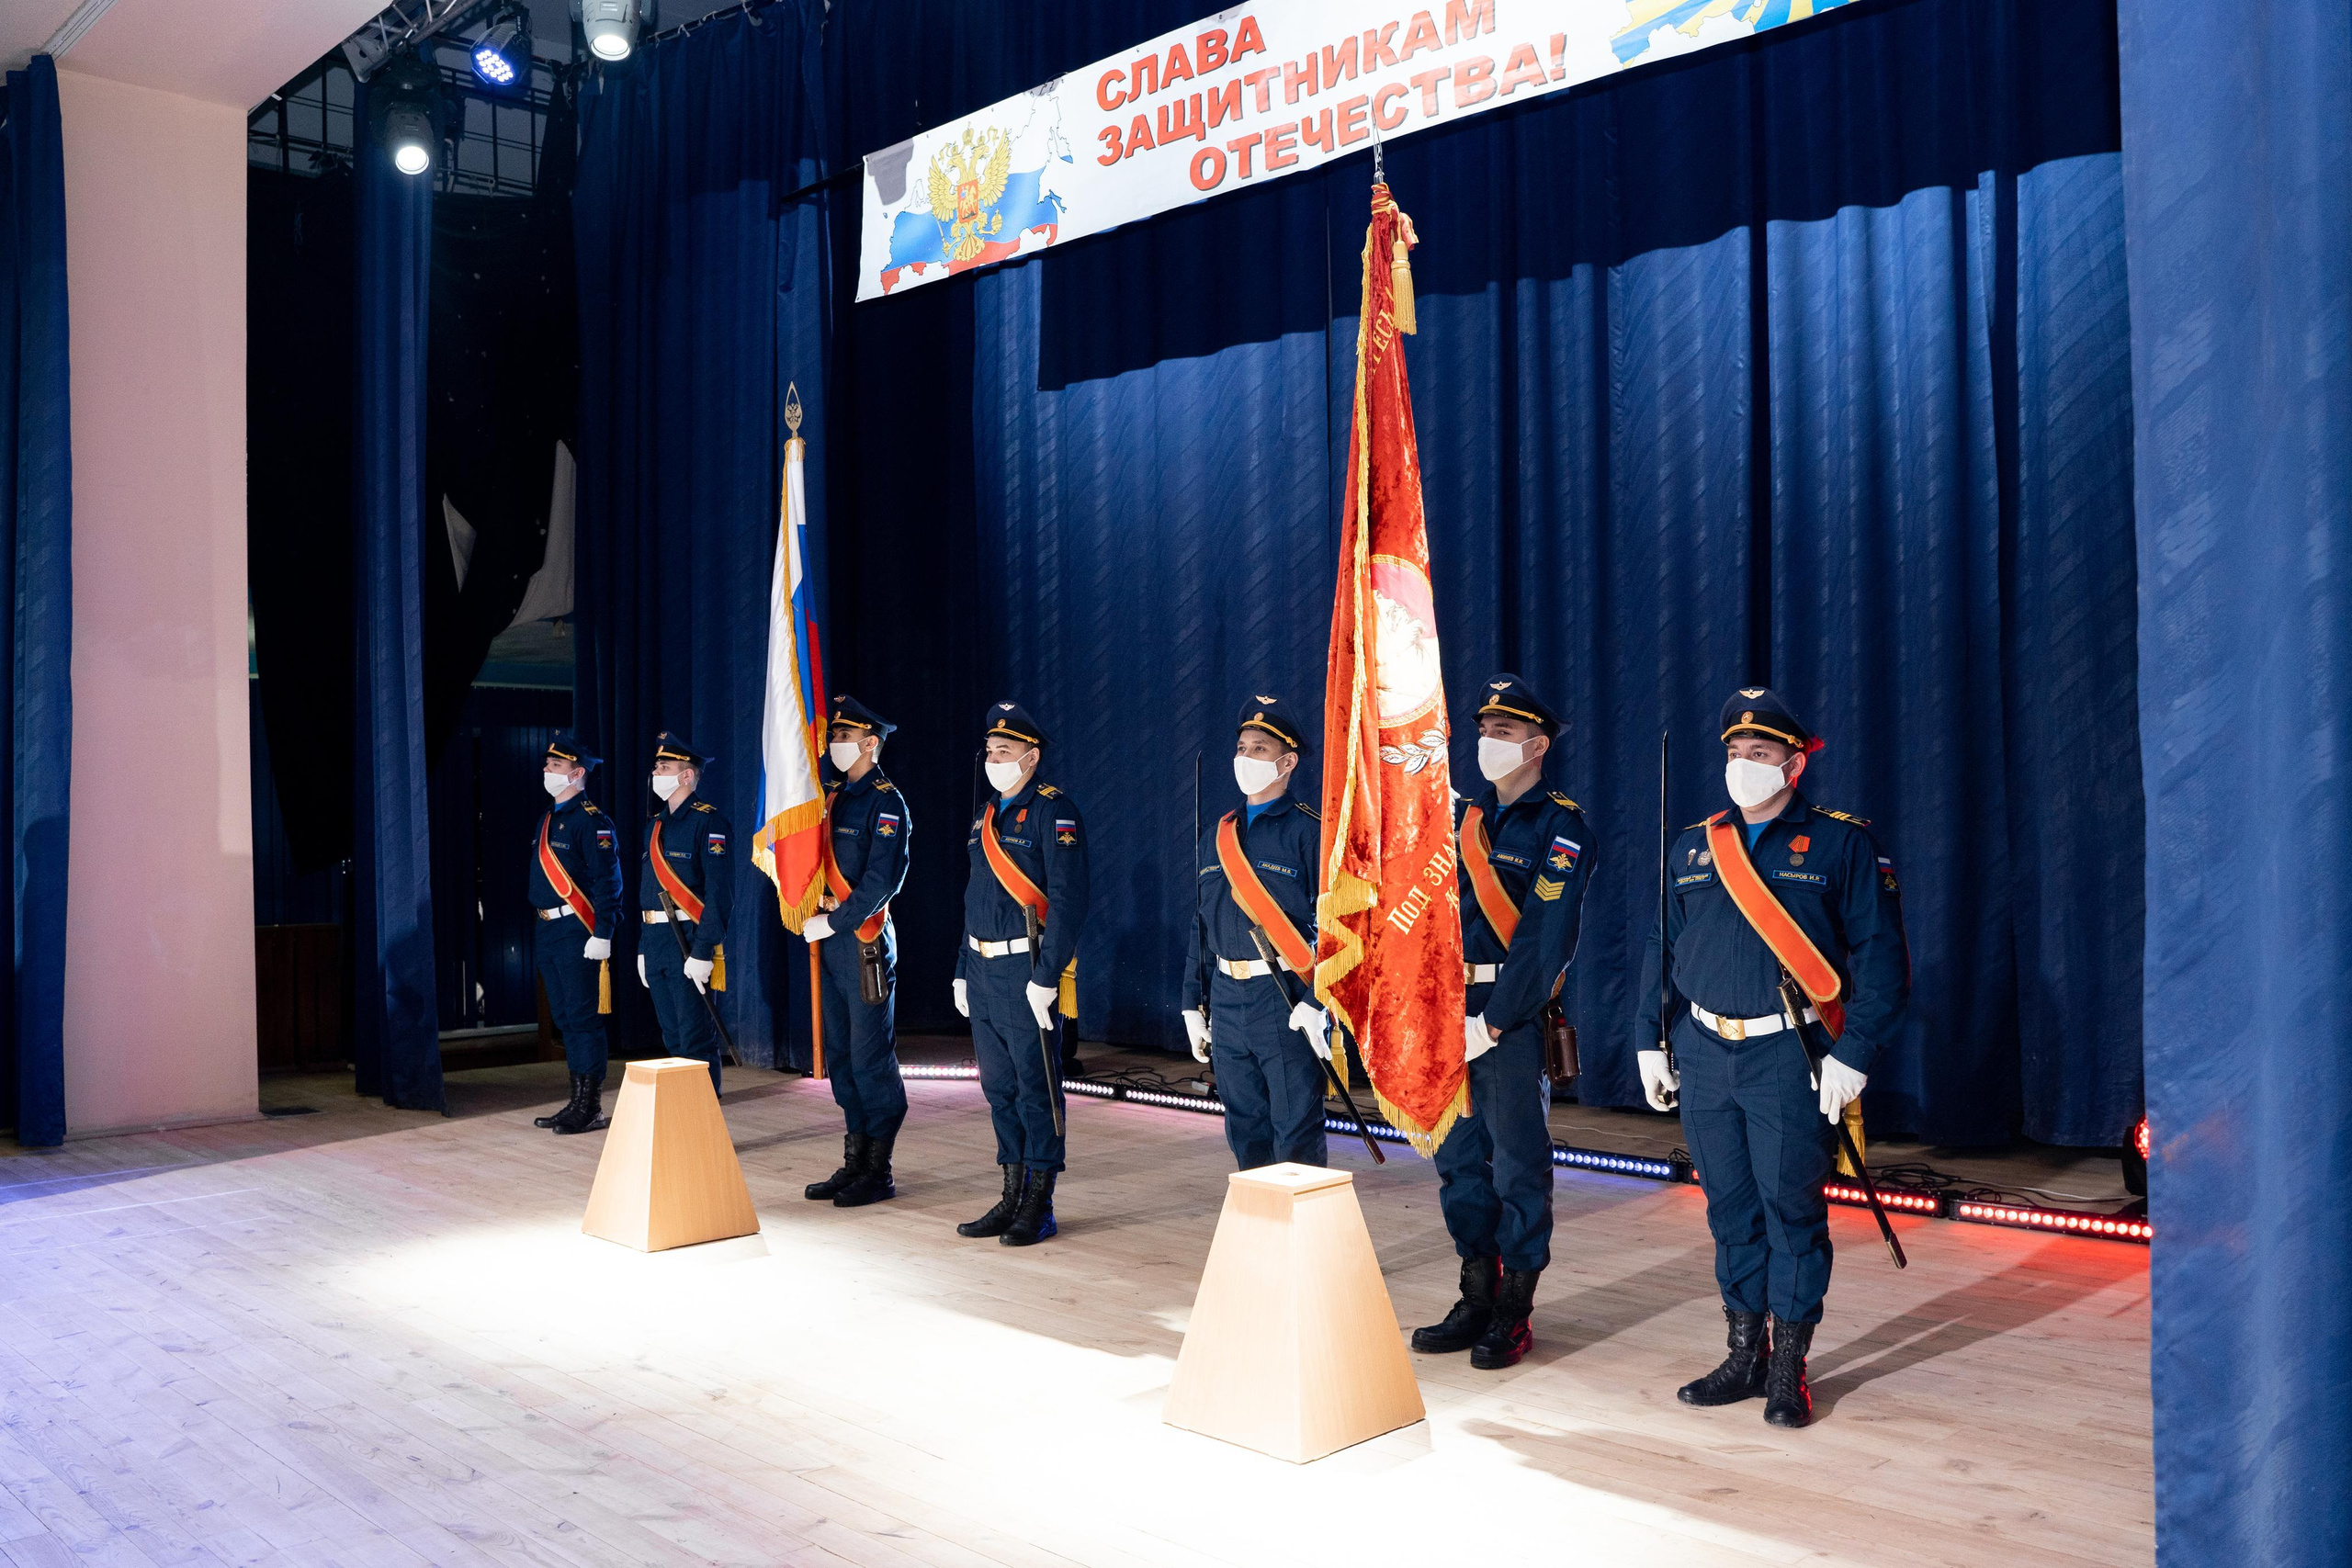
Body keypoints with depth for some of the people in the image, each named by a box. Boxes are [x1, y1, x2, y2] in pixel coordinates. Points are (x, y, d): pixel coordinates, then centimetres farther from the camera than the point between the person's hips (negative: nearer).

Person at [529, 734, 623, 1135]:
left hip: (577, 934, -9)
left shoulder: (592, 821, -10)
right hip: (547, 933, 9)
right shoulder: (548, 819, 17)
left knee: (583, 1018, -6)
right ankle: (578, 1103, 19)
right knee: (564, 1020, 12)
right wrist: (539, 930, 19)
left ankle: (590, 1108, -1)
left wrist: (601, 935, -20)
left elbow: (607, 881, -15)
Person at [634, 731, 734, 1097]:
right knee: (673, 1039, 14)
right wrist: (642, 949, 17)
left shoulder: (709, 821, -10)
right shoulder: (655, 825, 17)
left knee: (697, 1039, -4)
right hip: (655, 941, 8)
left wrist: (703, 952, -21)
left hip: (689, 943, -8)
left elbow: (720, 892, -16)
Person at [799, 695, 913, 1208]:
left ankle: (879, 1171, 4)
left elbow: (882, 881, -18)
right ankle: (854, 1162, 20)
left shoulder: (887, 803, -9)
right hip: (830, 941, 8)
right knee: (842, 1056, 12)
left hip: (864, 941, -8)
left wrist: (833, 922, -17)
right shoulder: (833, 797, 15)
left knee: (871, 1056, -3)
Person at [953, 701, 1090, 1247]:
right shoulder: (987, 813, 16)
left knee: (1035, 1087, -1)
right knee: (1000, 1088, 12)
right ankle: (1012, 1199, 22)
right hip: (984, 972, 8)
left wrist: (1045, 976, -21)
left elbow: (1069, 900, -17)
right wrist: (963, 971, 17)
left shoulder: (1054, 811, -10)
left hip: (1026, 971, -8)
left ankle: (1040, 1207, 8)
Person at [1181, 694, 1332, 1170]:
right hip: (1227, 1001, 6)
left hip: (1289, 1003, -6)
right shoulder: (1217, 836, 14)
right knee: (1245, 1131, 14)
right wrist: (1193, 1004, 15)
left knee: (1297, 1136, -2)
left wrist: (1315, 1003, -20)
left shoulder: (1311, 832, -6)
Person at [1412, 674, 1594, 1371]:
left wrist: (1493, 1022, -18)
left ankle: (1514, 1314, 13)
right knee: (1459, 1160, 12)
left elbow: (1546, 937, -15)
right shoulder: (1461, 818, 13)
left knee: (1519, 1168, 2)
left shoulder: (1559, 828, -7)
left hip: (1516, 1015, -6)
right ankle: (1477, 1300, 24)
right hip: (1450, 1012, 6)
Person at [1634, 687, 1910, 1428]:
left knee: (1791, 1209, 0)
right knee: (1730, 1211, 11)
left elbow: (1880, 954, -5)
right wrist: (1649, 1042, 10)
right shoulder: (1691, 847, 12)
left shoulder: (1841, 844, -1)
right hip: (1704, 1058, 4)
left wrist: (1852, 1054, -12)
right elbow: (1660, 949, 16)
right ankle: (1745, 1357, 23)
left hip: (1790, 1059, -4)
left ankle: (1789, 1368, 13)